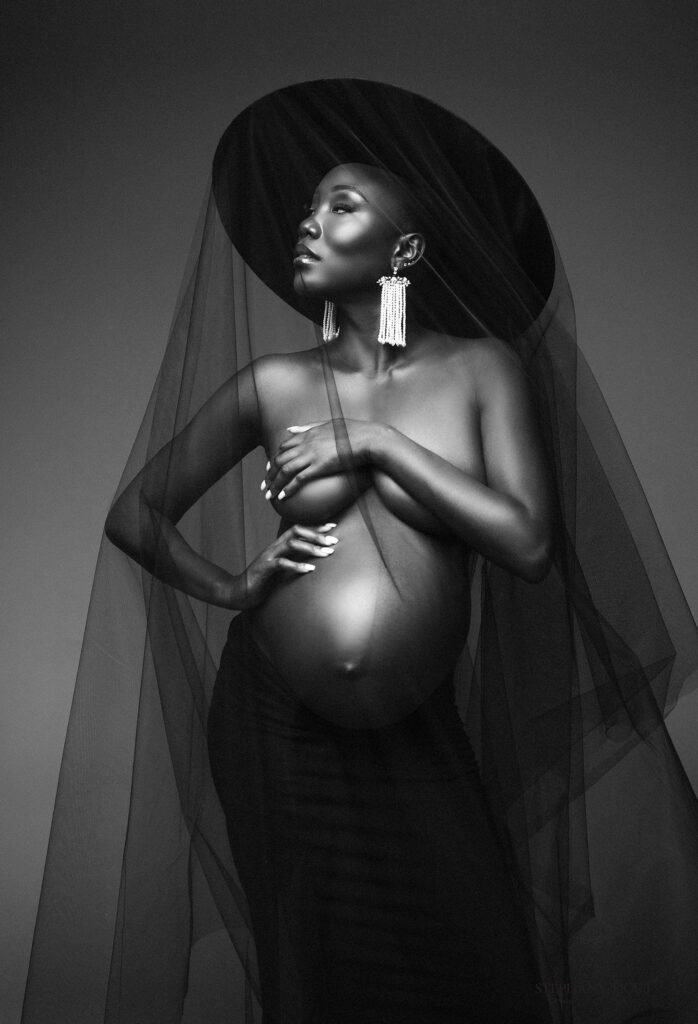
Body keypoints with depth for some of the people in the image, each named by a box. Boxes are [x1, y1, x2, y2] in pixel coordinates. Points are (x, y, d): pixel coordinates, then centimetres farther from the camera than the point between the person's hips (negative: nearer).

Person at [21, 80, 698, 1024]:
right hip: (274, 718, 1)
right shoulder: (271, 383, -2)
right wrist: (229, 588, -5)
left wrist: (378, 442, -15)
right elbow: (134, 514, 7)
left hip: (414, 731, -1)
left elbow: (531, 544, -16)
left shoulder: (482, 368, -4)